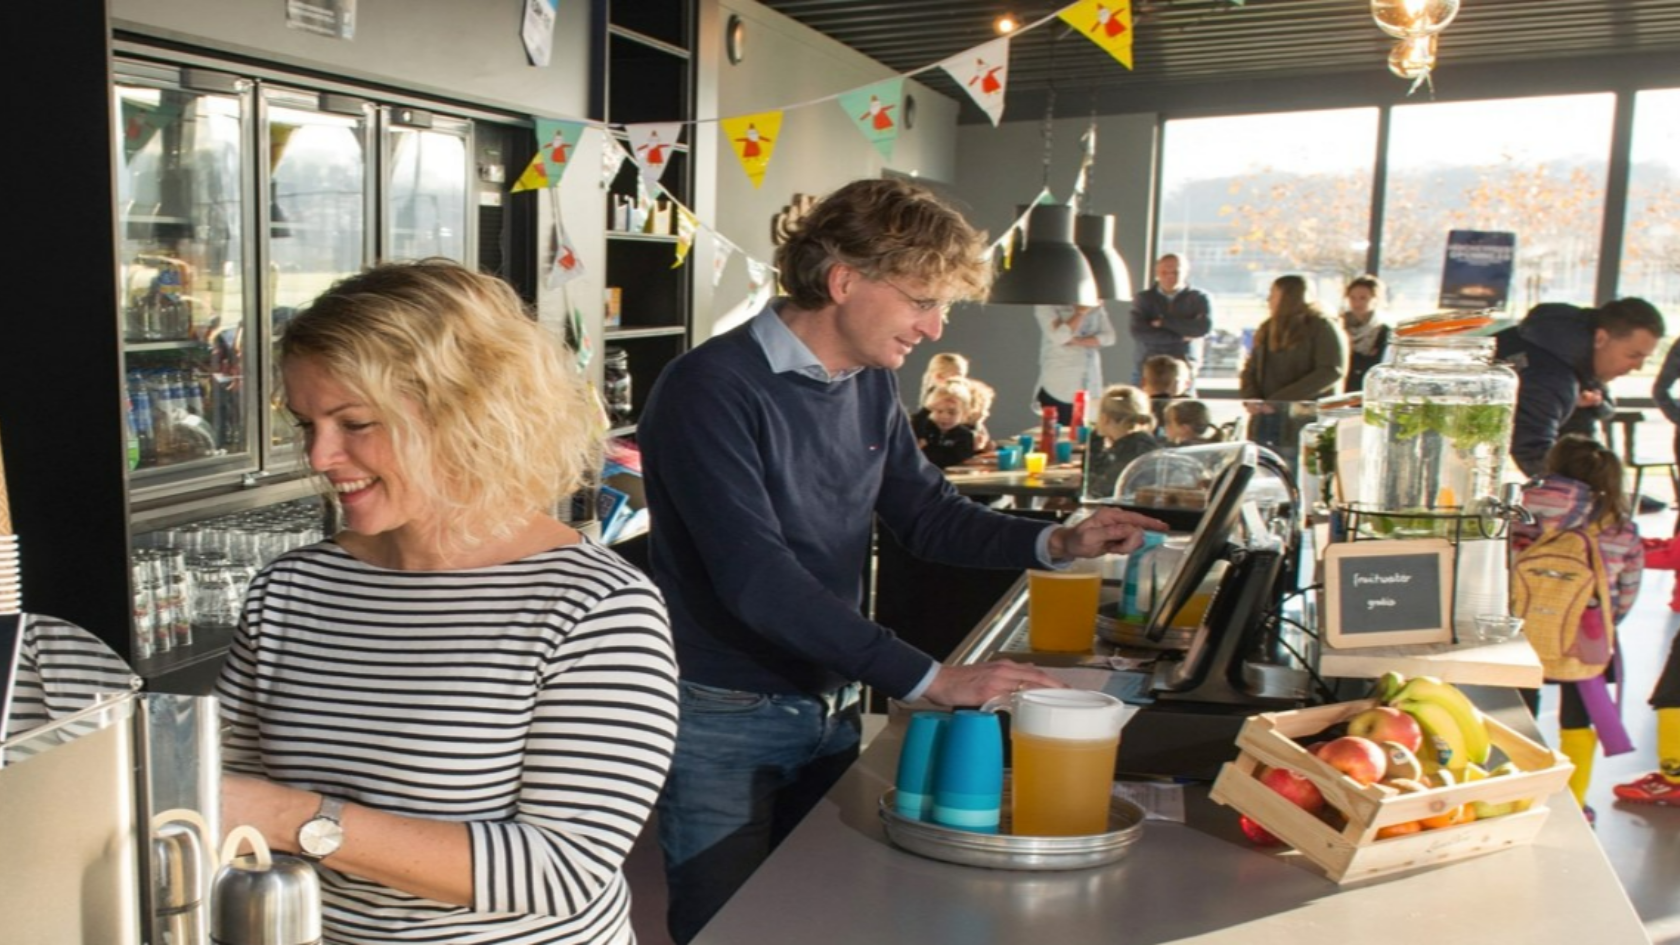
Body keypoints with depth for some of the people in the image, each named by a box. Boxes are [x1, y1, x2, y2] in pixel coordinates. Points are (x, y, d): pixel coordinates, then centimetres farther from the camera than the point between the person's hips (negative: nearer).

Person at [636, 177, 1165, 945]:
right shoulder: (711, 388, -22)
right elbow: (756, 579, -30)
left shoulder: (872, 385, 3)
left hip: (830, 709, 7)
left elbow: (925, 512, 9)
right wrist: (929, 680, -32)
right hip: (725, 720, -7)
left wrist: (1053, 543, -8)